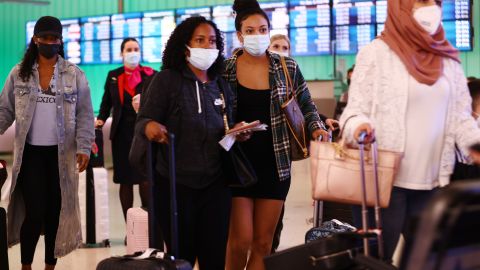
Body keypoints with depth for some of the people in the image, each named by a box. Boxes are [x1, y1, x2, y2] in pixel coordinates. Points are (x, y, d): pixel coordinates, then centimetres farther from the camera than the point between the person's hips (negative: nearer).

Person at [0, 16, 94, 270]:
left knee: (55, 212, 7)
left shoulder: (75, 75, 2)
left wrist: (84, 148, -11)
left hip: (61, 154, 1)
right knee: (34, 213, -6)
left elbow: (84, 115, -1)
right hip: (30, 153, 0)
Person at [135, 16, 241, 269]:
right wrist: (149, 126, -31)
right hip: (175, 184, -4)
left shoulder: (221, 86, 10)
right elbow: (143, 120, -8)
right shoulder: (166, 80, -4)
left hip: (215, 184, 4)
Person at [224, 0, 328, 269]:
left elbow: (307, 106, 9)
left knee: (263, 243, 7)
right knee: (241, 240, -5)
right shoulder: (225, 70, -2)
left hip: (275, 164, 2)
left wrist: (317, 128, -10)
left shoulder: (288, 68, 2)